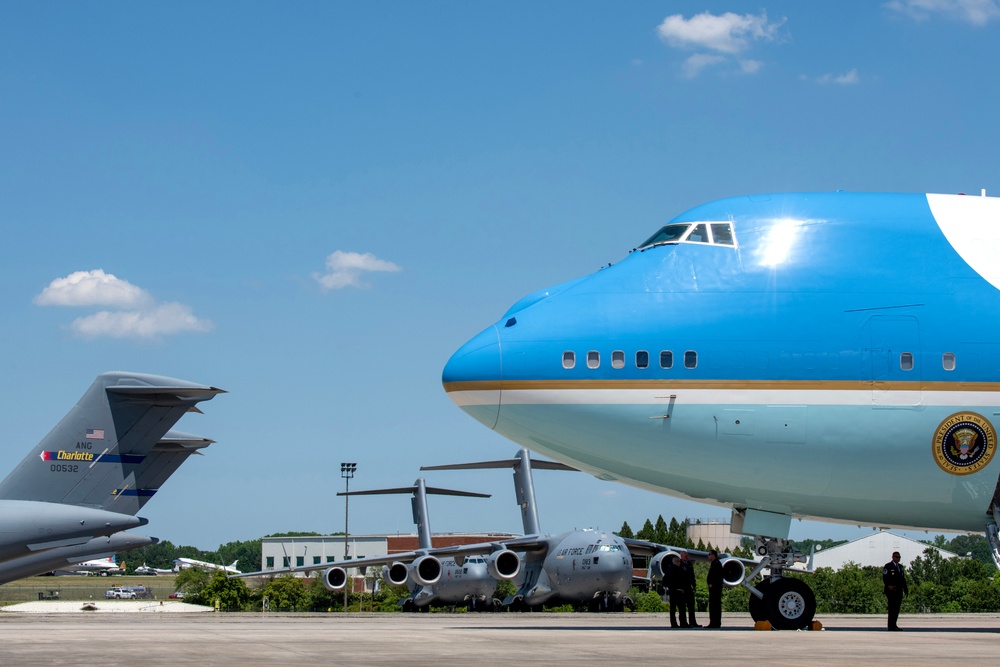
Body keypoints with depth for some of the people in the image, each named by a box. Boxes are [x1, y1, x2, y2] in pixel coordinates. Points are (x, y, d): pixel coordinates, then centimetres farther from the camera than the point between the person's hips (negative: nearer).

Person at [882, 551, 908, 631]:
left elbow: (903, 578, 20)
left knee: (897, 608, 7)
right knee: (892, 608, -9)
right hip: (891, 591, -7)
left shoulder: (900, 567, 19)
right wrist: (888, 585, -27)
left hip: (899, 591, 7)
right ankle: (891, 626, -9)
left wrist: (905, 589, 12)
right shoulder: (888, 566, -3)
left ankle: (894, 625, 12)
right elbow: (885, 578, -11)